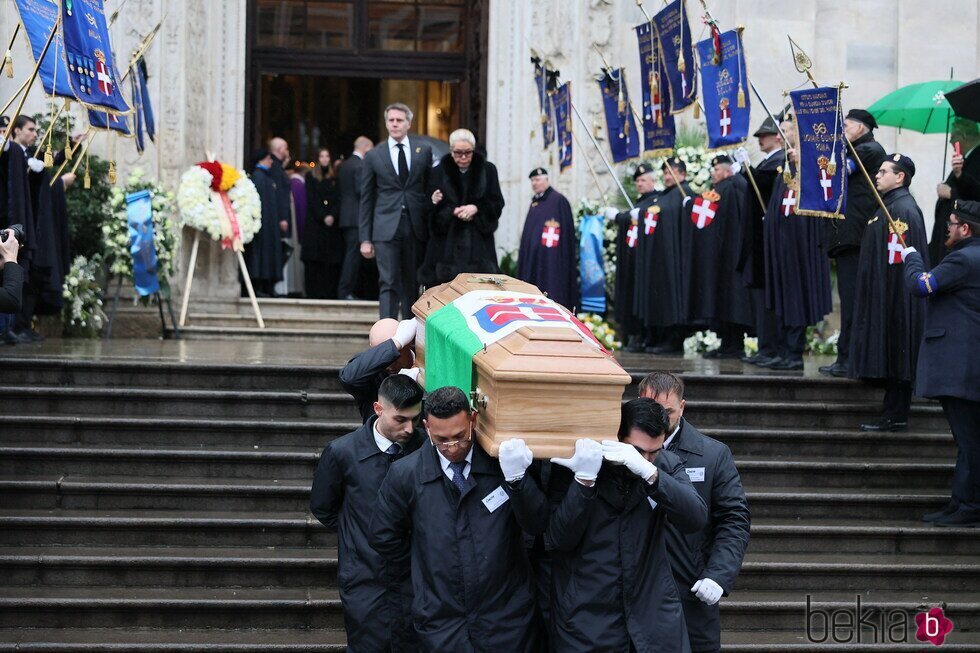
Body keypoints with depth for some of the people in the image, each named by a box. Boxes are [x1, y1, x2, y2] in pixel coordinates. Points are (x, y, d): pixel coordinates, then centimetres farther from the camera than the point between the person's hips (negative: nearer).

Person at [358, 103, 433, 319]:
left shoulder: (423, 151, 9)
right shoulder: (373, 156, 6)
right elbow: (366, 200, 7)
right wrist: (365, 239, 2)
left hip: (415, 228, 2)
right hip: (386, 228, -2)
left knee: (412, 285, 8)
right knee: (388, 284, -8)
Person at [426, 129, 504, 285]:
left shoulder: (487, 170, 7)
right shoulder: (439, 172, 5)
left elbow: (497, 204, 6)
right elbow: (431, 210, 6)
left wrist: (476, 208, -11)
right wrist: (452, 212, -12)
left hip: (479, 241, 1)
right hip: (448, 243, 0)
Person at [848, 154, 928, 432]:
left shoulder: (904, 209, -16)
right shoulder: (890, 205, 16)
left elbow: (898, 258, -22)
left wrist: (890, 296, -23)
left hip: (895, 296, -10)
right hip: (882, 296, 10)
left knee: (896, 355, -5)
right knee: (890, 358, 13)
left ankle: (895, 417, -1)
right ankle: (893, 415, 19)